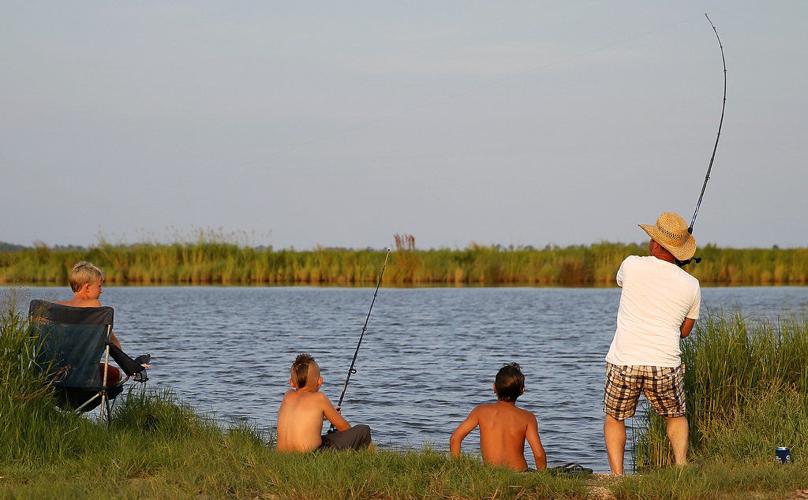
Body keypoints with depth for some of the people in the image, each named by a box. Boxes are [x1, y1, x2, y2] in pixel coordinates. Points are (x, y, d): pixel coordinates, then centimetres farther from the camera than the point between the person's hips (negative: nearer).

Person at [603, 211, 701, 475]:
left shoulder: (632, 265, -2)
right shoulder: (691, 286, 2)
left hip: (623, 363, -1)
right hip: (665, 366, 1)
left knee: (614, 418, 21)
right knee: (676, 416, 26)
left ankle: (617, 475, 8)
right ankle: (681, 465, 7)